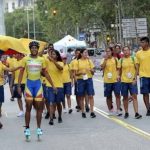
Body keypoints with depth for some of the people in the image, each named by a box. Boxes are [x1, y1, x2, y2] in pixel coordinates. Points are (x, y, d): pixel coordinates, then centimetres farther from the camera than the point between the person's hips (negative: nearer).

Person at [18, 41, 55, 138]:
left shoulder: (41, 60, 4)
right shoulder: (25, 59, -2)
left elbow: (45, 73, 9)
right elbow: (21, 73, 0)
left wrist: (52, 85, 7)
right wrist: (19, 86, -7)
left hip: (38, 83, 2)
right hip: (29, 83, -2)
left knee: (39, 107, 3)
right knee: (28, 107, -1)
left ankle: (39, 128, 11)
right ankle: (27, 128, 7)